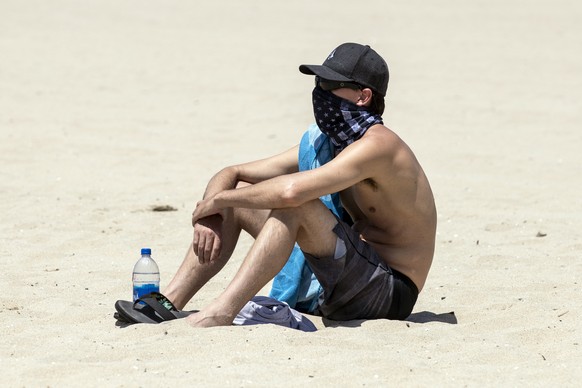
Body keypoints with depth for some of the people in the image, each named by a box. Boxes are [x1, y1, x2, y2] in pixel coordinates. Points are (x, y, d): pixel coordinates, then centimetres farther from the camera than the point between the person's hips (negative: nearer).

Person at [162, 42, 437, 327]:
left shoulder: (377, 144, -19)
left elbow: (291, 190, -34)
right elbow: (231, 174, 13)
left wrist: (218, 199, -19)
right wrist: (210, 214, -10)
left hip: (391, 292, -9)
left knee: (294, 205, -30)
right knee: (238, 193, 4)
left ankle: (219, 315, -33)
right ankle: (167, 304, -4)